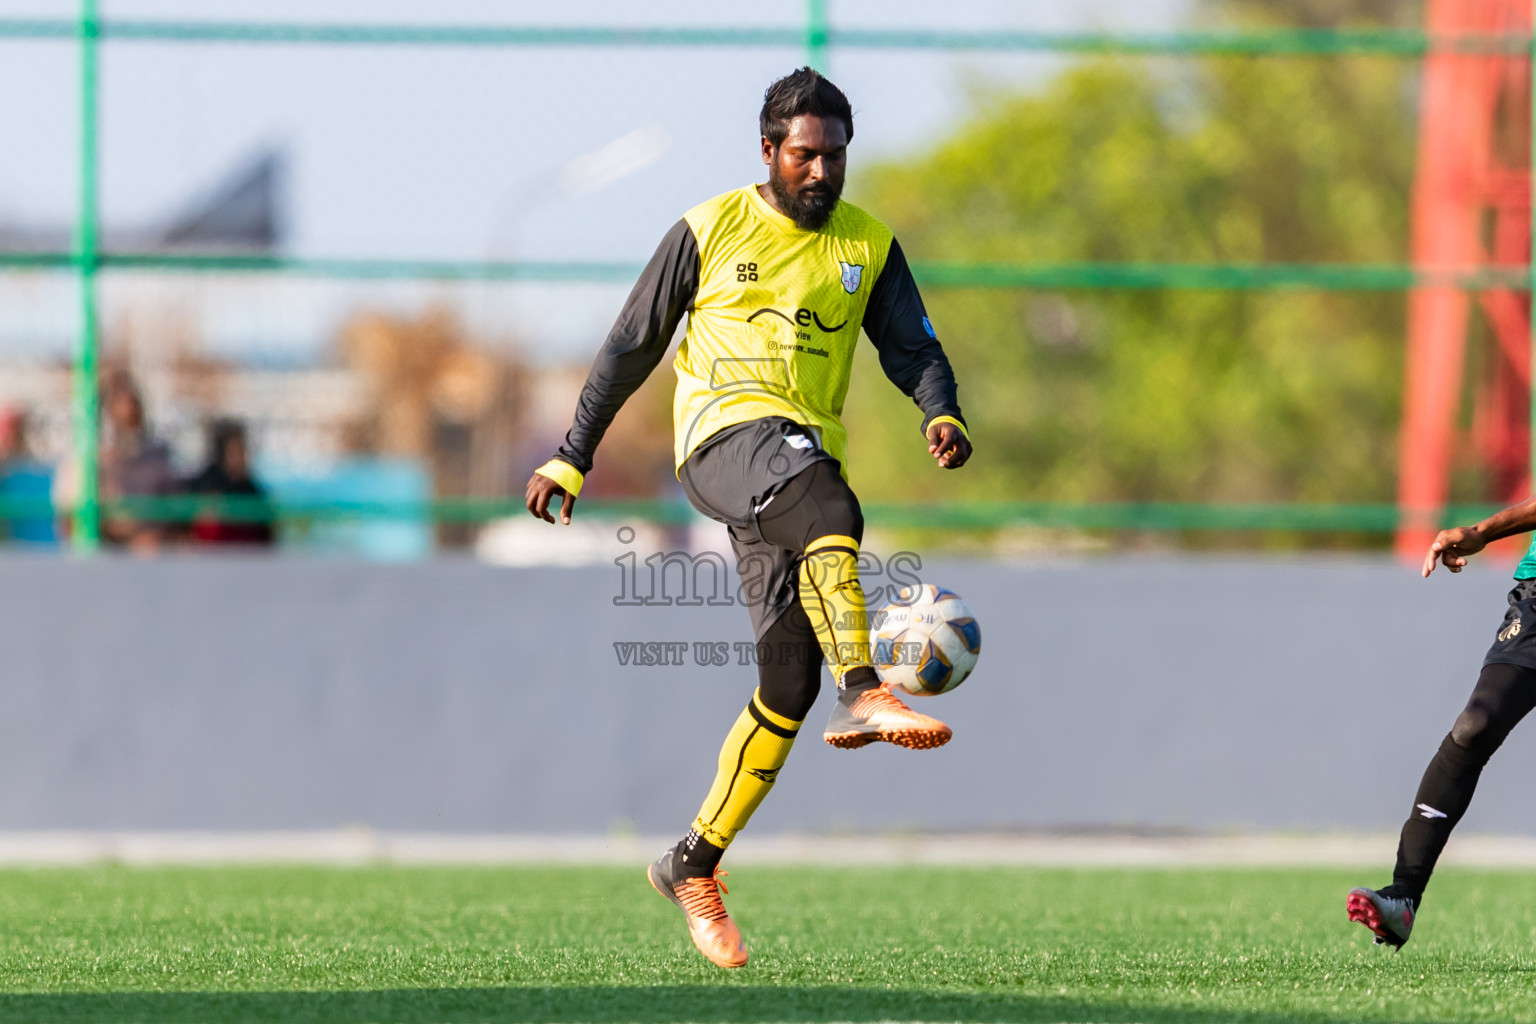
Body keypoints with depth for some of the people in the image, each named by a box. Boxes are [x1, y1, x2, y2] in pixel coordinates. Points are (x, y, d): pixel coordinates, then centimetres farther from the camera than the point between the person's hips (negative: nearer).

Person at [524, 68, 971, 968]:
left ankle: (694, 866, 10)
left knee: (789, 682, -3)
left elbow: (912, 345, 5)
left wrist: (942, 414, -17)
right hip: (726, 432, -4)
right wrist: (573, 458, 10)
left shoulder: (868, 245, 14)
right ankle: (862, 694, -53)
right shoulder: (711, 231, 6)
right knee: (827, 509, -38)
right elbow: (632, 348, 11)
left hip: (809, 454, 4)